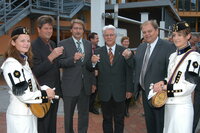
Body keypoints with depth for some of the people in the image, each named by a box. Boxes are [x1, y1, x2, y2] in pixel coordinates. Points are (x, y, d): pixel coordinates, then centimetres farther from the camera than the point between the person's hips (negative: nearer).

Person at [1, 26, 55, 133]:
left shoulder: (24, 60, 10)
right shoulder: (11, 64, -19)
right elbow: (22, 94, -22)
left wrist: (46, 89, -5)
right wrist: (45, 93, -14)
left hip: (30, 111, 9)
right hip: (19, 115, -9)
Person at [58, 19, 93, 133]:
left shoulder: (88, 44, 9)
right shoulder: (63, 44, -4)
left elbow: (90, 65, 13)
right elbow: (60, 63, -12)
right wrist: (73, 59, -27)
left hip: (85, 85, 3)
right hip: (70, 85, -3)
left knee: (84, 114, 14)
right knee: (68, 114, 13)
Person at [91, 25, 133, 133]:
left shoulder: (124, 51, -3)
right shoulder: (98, 52, 0)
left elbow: (129, 71, -2)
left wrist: (129, 89, -3)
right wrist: (93, 63, -23)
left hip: (120, 92, 0)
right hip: (104, 92, 1)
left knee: (119, 120, 15)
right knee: (107, 119, 15)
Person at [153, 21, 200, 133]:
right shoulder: (173, 56, 11)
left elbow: (188, 86, -17)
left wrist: (165, 88, -15)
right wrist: (163, 82, -3)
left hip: (182, 107, -7)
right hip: (169, 105, 7)